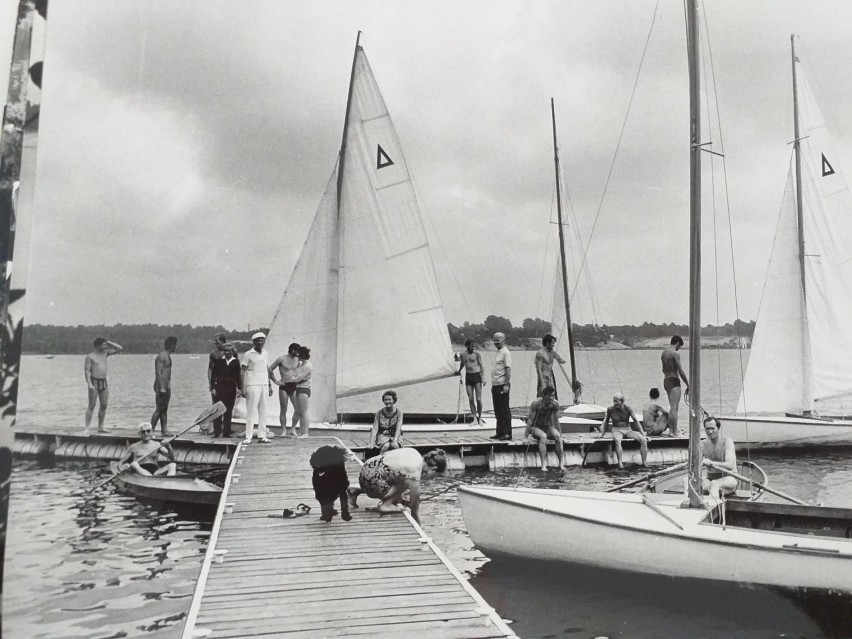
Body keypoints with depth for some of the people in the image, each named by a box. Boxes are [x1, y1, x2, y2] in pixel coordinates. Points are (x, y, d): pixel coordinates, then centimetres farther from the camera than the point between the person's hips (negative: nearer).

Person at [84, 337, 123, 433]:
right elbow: (87, 371, -10)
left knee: (104, 405, 5)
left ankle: (101, 427, 13)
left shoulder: (105, 353, 11)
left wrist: (108, 342, 4)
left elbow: (119, 348, 12)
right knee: (92, 406, -8)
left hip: (104, 382, 6)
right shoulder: (90, 356, -6)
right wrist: (89, 384, -20)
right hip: (94, 382, -6)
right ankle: (87, 428, -6)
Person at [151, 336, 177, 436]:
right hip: (161, 386, -10)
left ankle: (164, 430, 11)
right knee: (159, 409, -8)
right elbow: (158, 372, -20)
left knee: (164, 410, 9)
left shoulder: (167, 356, 16)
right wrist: (161, 387, -24)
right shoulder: (162, 356, -14)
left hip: (166, 386, 10)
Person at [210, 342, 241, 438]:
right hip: (220, 387, -1)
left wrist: (238, 389, 3)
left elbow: (238, 376, 8)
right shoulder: (219, 361, 2)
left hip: (231, 388, 1)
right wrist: (212, 388, -3)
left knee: (228, 411, 5)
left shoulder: (236, 362, 5)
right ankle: (216, 432, 2)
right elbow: (213, 375, 3)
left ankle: (226, 432, 11)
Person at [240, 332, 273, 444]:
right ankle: (248, 437, -2)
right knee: (251, 411, -5)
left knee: (263, 412, 6)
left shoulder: (266, 353, 12)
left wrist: (270, 385, 15)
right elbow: (242, 371, -4)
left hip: (264, 385, 5)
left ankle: (262, 436, 11)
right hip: (252, 385, -5)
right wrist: (242, 388, -10)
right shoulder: (248, 354, -3)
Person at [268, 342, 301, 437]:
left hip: (294, 386, 4)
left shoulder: (297, 360, 11)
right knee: (283, 410, 1)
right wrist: (276, 381, -2)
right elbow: (270, 369, 0)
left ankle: (292, 430, 8)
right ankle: (284, 431, 8)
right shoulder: (281, 359, -3)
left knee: (298, 409, -5)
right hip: (284, 387, -4)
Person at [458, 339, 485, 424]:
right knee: (471, 399, -1)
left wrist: (483, 378, -12)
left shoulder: (477, 354, -3)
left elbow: (481, 366, -4)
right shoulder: (463, 354, 8)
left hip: (477, 376, -3)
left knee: (478, 399, -7)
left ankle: (480, 417, 8)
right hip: (468, 377, 3)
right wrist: (459, 371, 41)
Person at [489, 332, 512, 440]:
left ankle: (507, 433, -3)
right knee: (498, 411, 12)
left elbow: (508, 369, -17)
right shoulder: (498, 352, 17)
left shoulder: (505, 352, -10)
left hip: (502, 385, -9)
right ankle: (500, 432, 18)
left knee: (504, 410, -6)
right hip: (495, 385, 9)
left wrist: (506, 384, -23)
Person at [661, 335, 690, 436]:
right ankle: (674, 432, -4)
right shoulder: (675, 353, -14)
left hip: (666, 381, 9)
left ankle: (672, 429, 22)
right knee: (674, 407, -6)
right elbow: (681, 371, -15)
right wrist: (688, 384, -7)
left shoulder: (664, 353, 12)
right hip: (674, 382, -9)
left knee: (672, 407, 17)